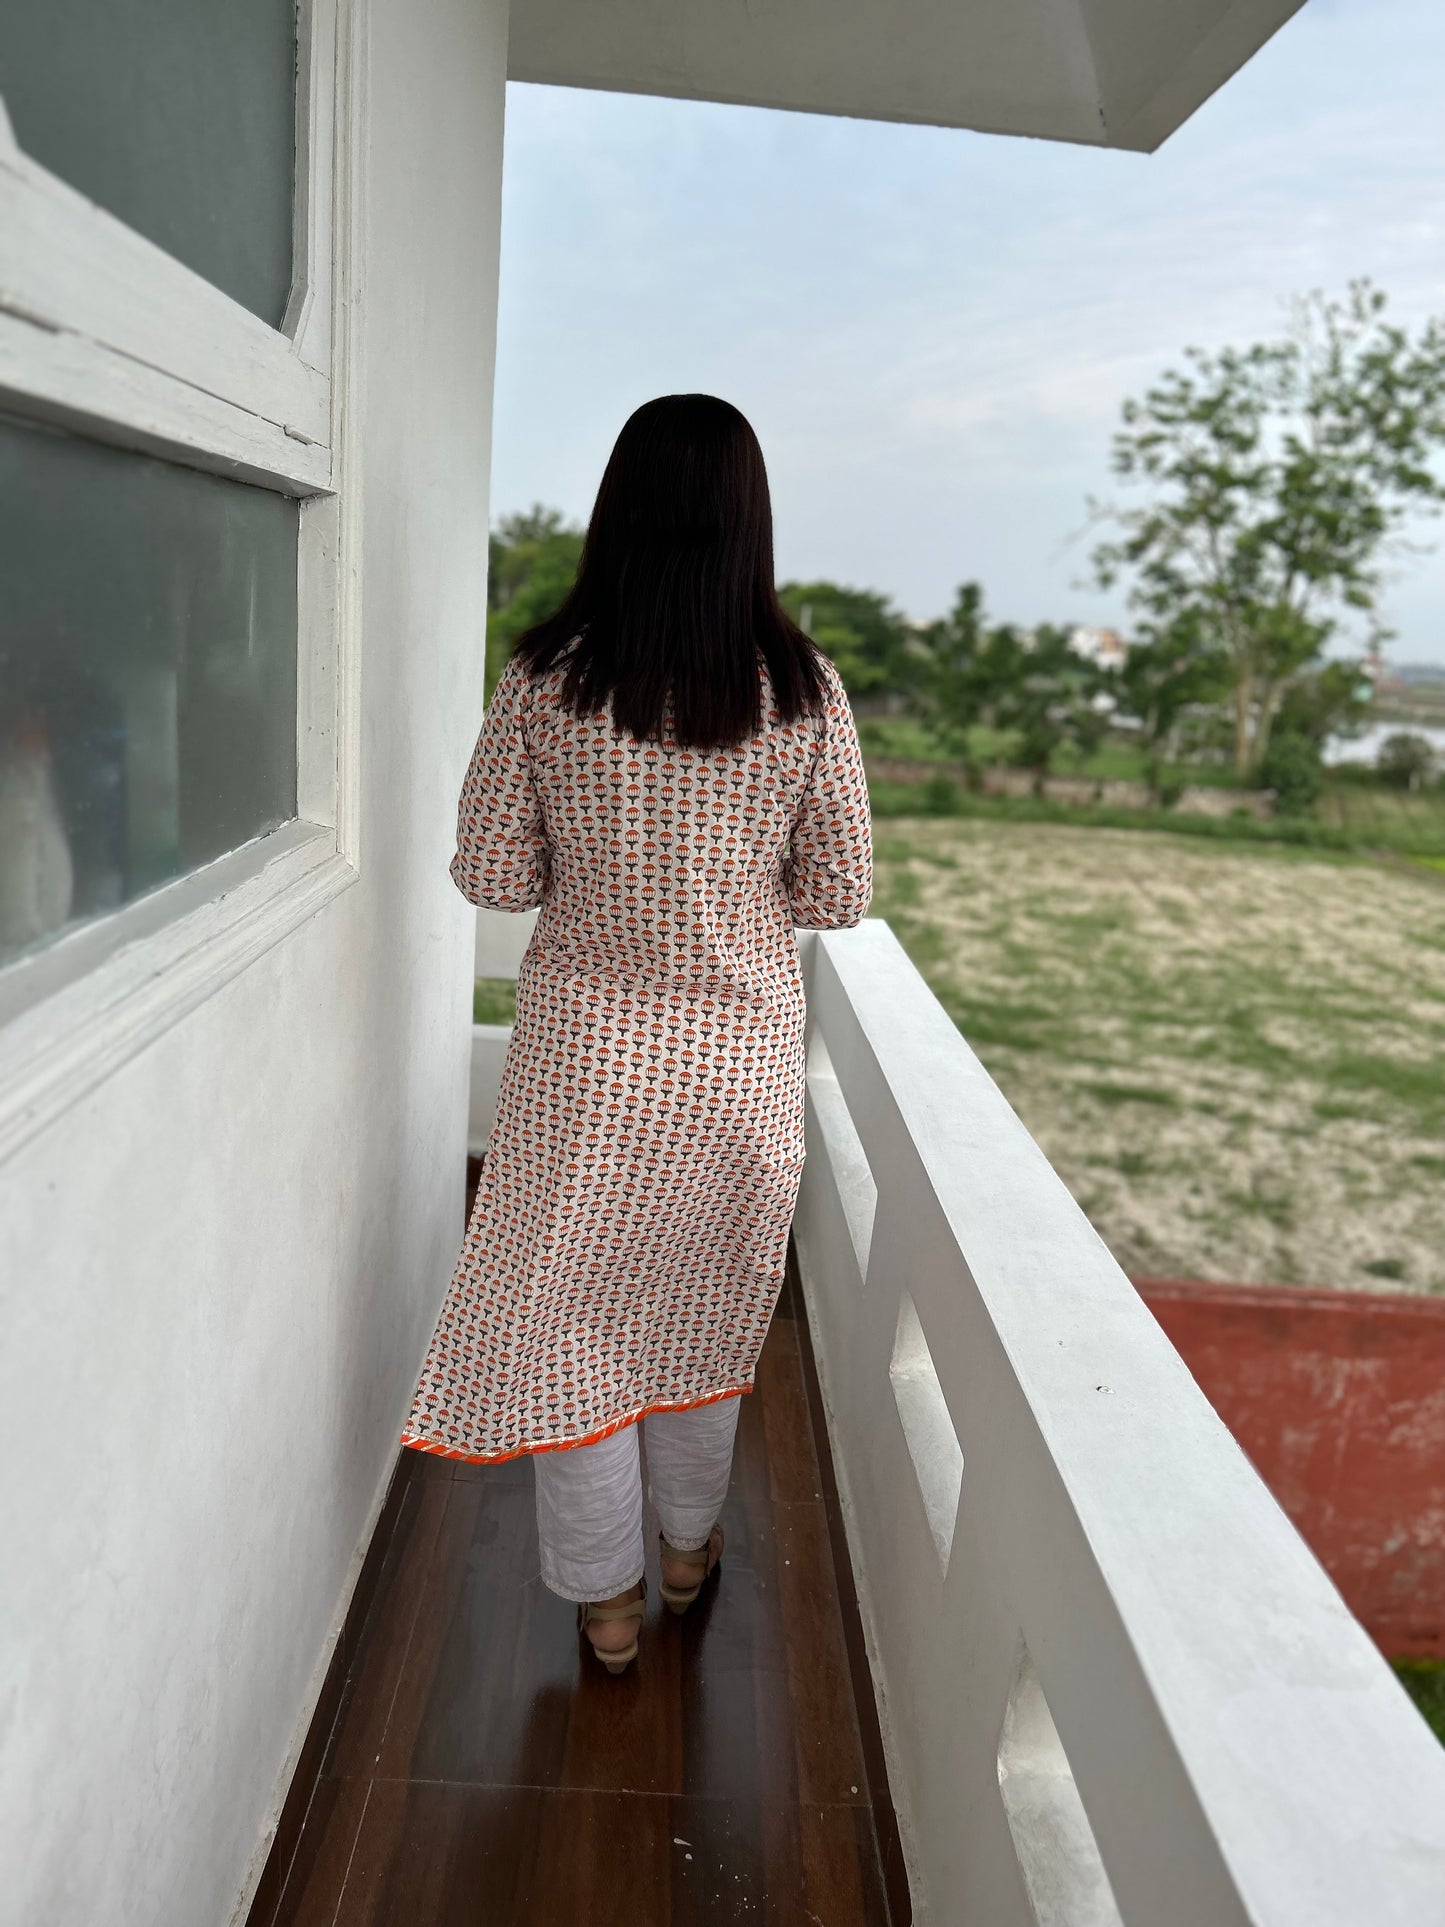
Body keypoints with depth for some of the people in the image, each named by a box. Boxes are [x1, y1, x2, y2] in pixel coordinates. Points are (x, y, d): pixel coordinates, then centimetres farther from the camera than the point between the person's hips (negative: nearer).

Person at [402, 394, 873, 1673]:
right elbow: (840, 894, -6)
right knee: (705, 1305, 22)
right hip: (741, 1051, 1)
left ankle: (606, 1595, 32)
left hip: (583, 1049, -1)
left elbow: (489, 876, -7)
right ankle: (689, 1547, 44)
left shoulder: (545, 679, -11)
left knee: (571, 1316, 17)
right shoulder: (803, 689, -10)